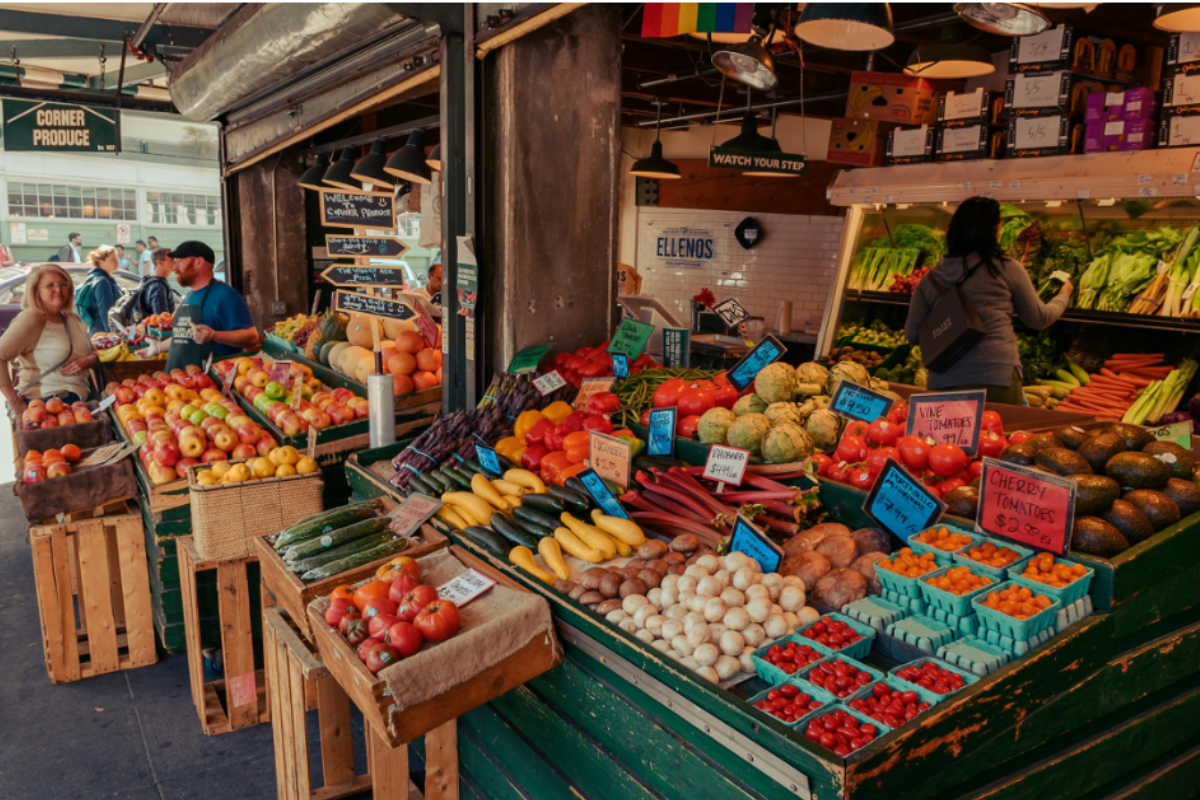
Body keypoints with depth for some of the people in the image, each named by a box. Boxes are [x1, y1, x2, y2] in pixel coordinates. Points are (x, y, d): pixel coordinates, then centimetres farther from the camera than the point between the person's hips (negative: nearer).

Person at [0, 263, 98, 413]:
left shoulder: (73, 318, 10)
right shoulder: (31, 320, -11)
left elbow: (92, 354, 18)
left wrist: (86, 361, -6)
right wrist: (15, 402, -19)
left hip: (78, 401, 7)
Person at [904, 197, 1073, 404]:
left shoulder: (931, 278, 7)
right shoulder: (1006, 269, 1)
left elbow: (912, 334, 8)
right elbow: (1039, 319, 15)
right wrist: (1064, 295, 34)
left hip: (943, 382, 3)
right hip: (997, 379, -3)